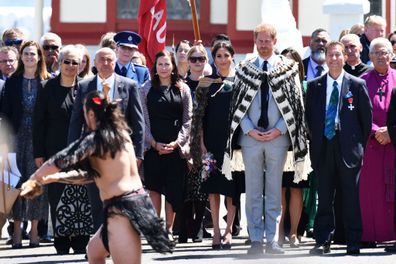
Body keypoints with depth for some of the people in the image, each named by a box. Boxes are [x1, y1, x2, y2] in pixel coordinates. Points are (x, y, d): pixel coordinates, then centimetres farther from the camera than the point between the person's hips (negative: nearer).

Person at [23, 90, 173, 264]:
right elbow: (92, 174, 21)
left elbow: (63, 159, -18)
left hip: (122, 208, -9)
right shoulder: (118, 133, 16)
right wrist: (53, 178, 21)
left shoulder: (96, 138, -10)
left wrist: (35, 178, -1)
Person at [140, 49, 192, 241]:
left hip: (176, 146, 0)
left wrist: (177, 142, -7)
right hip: (153, 146, 0)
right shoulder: (146, 89, 6)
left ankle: (169, 229, 8)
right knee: (154, 186, -3)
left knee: (173, 188, 0)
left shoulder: (183, 89, 8)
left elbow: (187, 120, 5)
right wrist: (154, 143, -8)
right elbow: (143, 119, 2)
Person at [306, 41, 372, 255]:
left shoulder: (357, 85, 2)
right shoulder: (314, 86, 9)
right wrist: (315, 140, 7)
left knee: (351, 198, -1)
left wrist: (360, 145, 3)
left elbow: (367, 116, 4)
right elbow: (308, 116, 14)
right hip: (323, 148, 2)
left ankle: (353, 244, 5)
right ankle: (323, 242, 9)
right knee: (324, 198, 4)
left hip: (348, 148, -2)